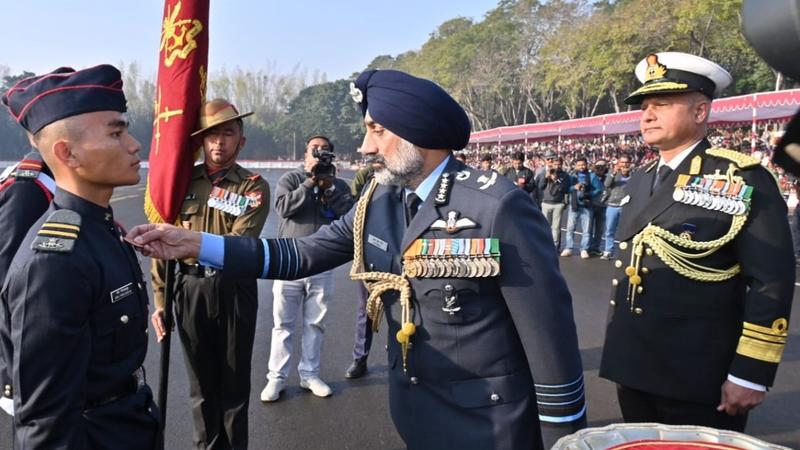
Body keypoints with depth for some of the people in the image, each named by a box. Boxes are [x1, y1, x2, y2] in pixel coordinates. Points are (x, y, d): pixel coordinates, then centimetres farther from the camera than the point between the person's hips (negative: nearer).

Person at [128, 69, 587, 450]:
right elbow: (303, 255, 0)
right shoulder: (378, 201, -2)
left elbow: (549, 330, -18)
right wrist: (195, 243, -6)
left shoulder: (498, 206, -23)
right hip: (415, 412, 6)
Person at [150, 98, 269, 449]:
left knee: (234, 382, 11)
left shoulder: (254, 187, -4)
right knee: (201, 382, 15)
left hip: (234, 291, -2)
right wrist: (159, 300, 3)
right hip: (190, 289, 2)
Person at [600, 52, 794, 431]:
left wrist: (750, 375, -14)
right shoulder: (638, 182, 9)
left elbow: (771, 282, -13)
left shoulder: (743, 180, -10)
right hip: (633, 371, 6)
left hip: (700, 381, -6)